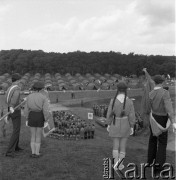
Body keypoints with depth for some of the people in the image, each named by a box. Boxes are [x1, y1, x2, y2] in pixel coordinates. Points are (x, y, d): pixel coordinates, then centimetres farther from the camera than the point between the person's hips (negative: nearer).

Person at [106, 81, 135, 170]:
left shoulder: (113, 101, -16)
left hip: (115, 125, 0)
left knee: (115, 145, 15)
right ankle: (120, 165, 21)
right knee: (123, 145, 15)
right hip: (125, 125, 1)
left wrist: (108, 125, 5)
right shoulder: (129, 101, -15)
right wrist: (132, 127, 0)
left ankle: (116, 164, 13)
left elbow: (109, 114, -8)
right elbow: (131, 116, -11)